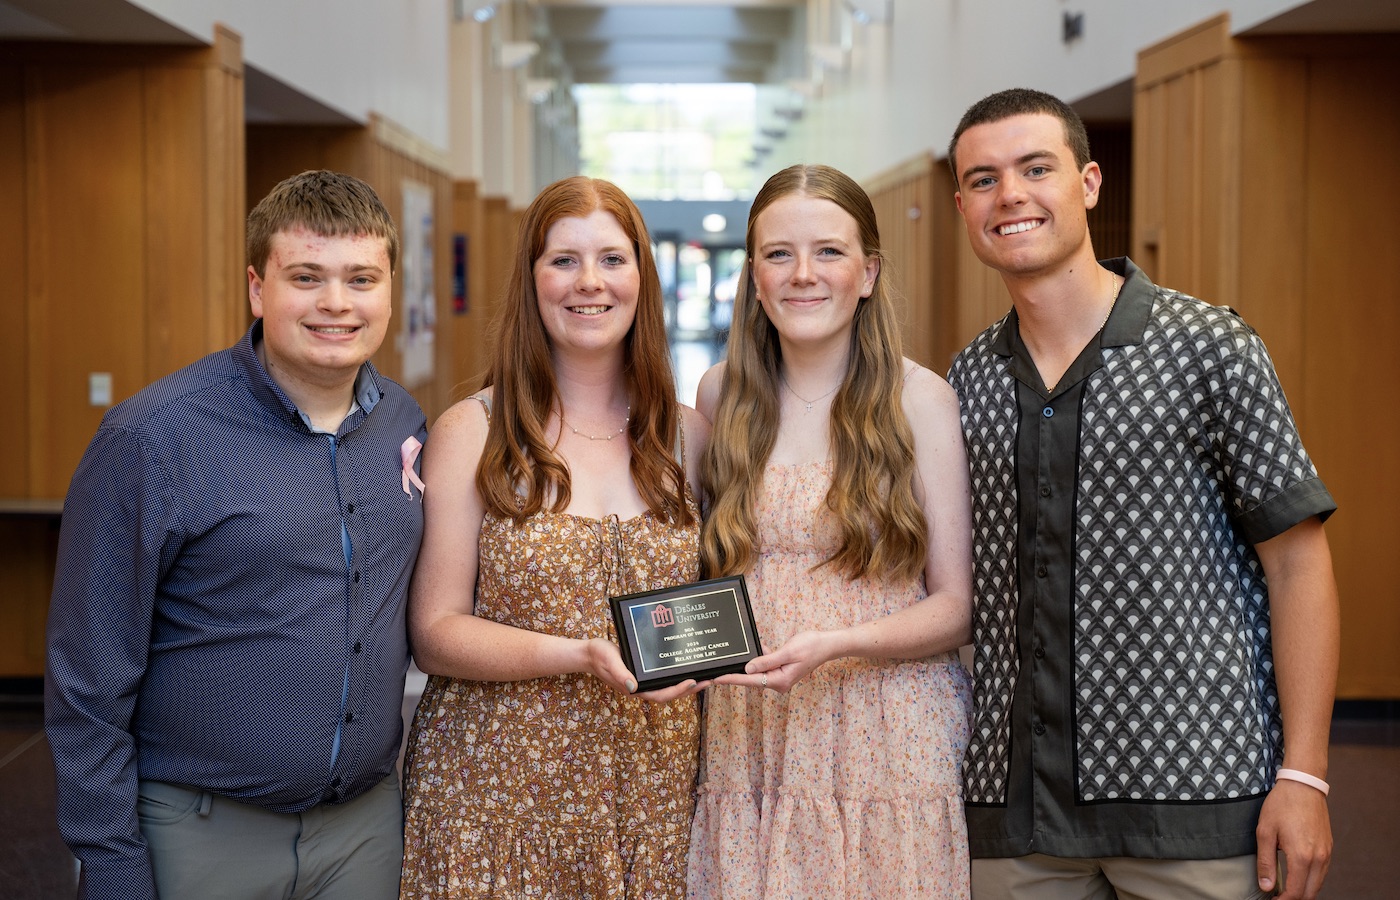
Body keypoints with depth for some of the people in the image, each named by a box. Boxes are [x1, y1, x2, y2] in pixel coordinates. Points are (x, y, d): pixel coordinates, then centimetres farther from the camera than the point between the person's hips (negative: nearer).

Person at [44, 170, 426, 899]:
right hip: (203, 831, -4)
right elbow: (88, 681, -12)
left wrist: (397, 746, 9)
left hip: (370, 819, 5)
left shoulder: (404, 423, 2)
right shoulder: (151, 439, -14)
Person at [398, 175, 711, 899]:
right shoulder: (471, 434, -4)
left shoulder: (688, 437, 6)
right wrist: (583, 657, -19)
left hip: (652, 794, 3)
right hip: (499, 788, -2)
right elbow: (435, 634, -7)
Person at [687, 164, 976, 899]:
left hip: (890, 747, -2)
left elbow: (958, 604, -5)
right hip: (750, 744, 3)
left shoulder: (920, 400, -4)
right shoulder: (722, 394, 6)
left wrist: (833, 646, -18)